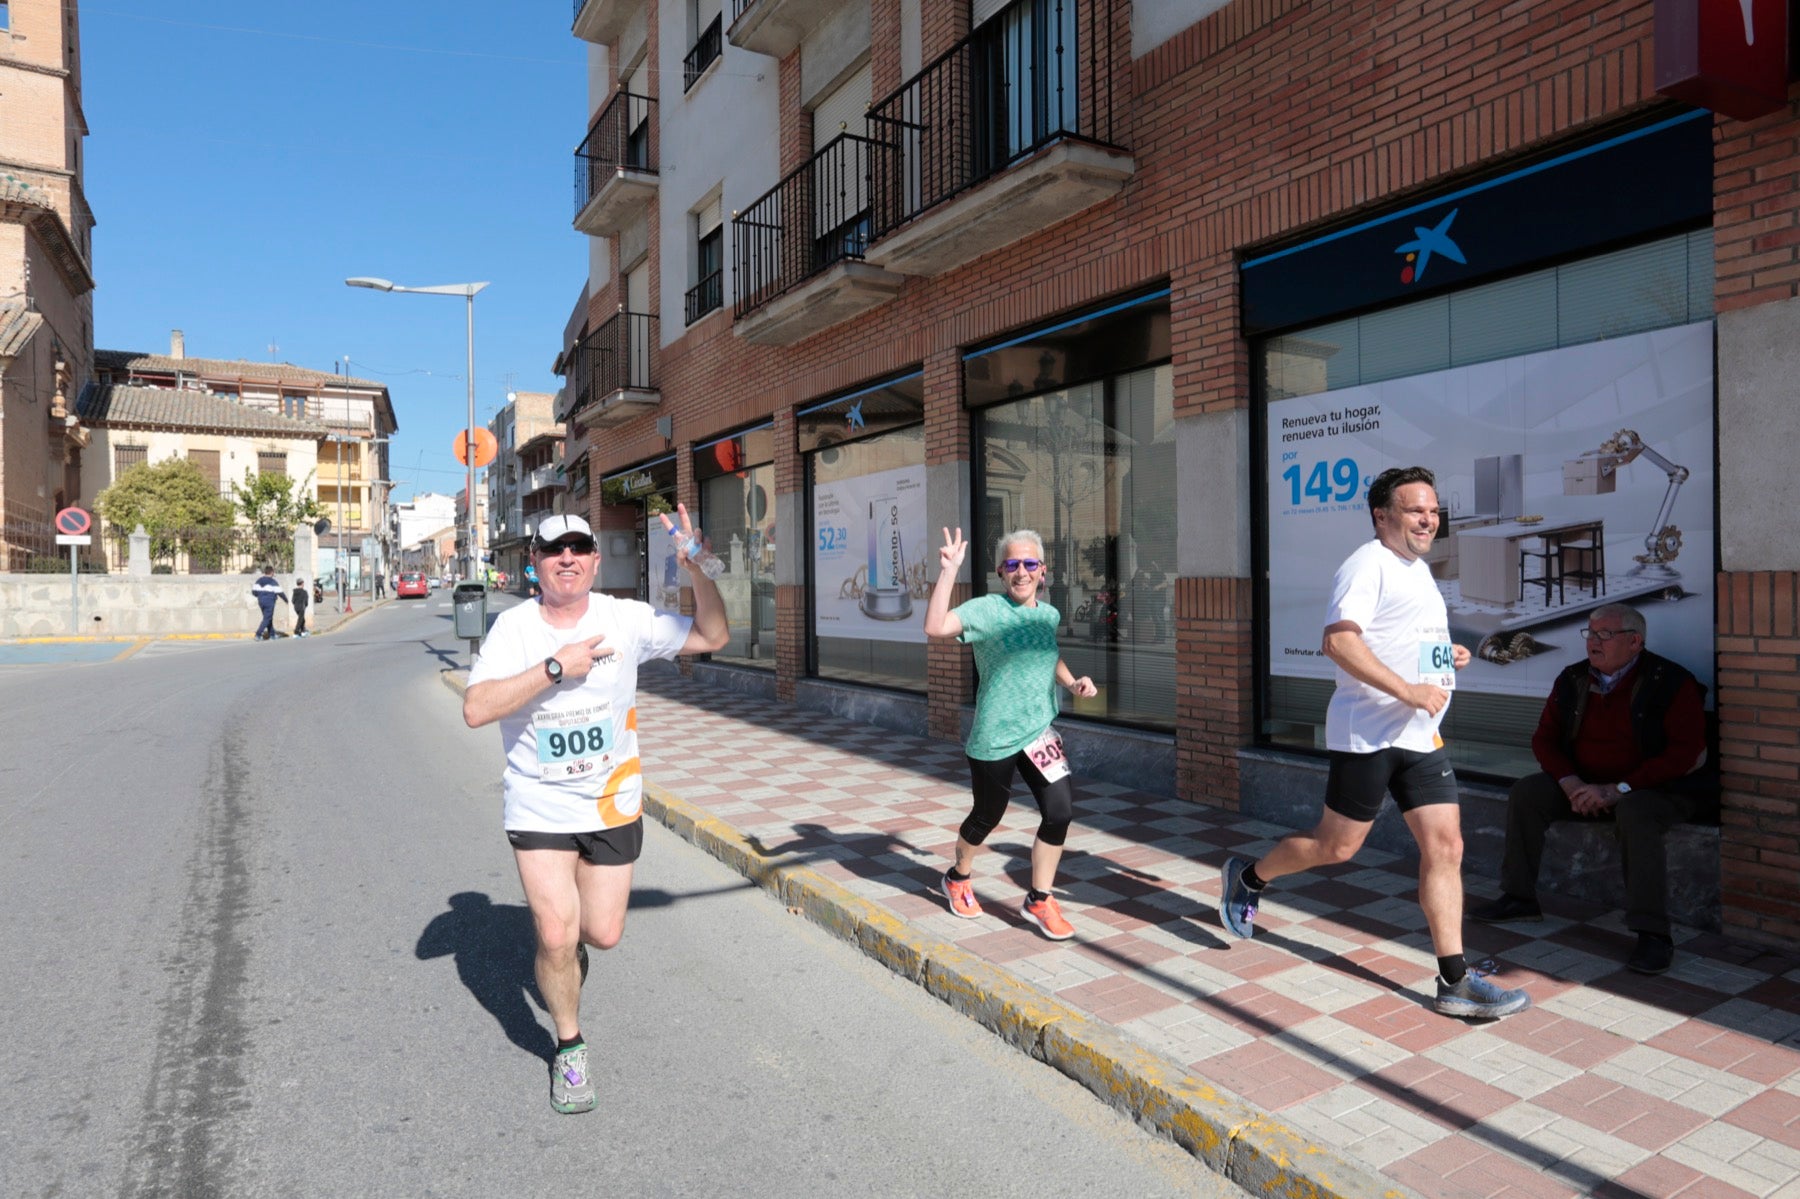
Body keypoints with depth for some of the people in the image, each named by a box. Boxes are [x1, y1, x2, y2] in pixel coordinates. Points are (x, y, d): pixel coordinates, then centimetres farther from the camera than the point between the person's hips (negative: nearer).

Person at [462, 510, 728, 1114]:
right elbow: (475, 709, -21)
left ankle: (568, 933, 47)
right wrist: (555, 668, -28)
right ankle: (569, 1047, 23)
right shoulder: (513, 627, -10)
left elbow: (712, 637, -7)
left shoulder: (626, 619, -7)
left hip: (613, 803, 2)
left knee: (603, 934, 7)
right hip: (539, 807, -1)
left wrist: (697, 570, -21)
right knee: (556, 938, -6)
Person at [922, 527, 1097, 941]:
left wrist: (1073, 681, 5)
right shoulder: (985, 610, -14)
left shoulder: (1050, 615, 4)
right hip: (993, 736, -5)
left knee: (1060, 810, -7)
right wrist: (948, 571, -34)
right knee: (987, 816, 12)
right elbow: (935, 627, -32)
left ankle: (1039, 900, 14)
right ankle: (958, 879, 42)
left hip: (1039, 731, 5)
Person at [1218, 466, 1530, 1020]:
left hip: (1423, 736, 8)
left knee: (1445, 848, 3)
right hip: (1368, 733, -8)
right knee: (1338, 846, 1)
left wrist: (1448, 655, 14)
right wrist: (1409, 691, -27)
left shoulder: (1419, 569, 18)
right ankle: (1248, 876, 25)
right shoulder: (1367, 564, -12)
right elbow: (1339, 640, -25)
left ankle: (1454, 981, 10)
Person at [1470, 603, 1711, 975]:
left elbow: (1684, 752, -20)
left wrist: (1619, 789, -25)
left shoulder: (1671, 682, -13)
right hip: (1585, 784, 6)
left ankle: (1653, 934, -32)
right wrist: (1571, 784, -13)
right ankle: (1519, 898, -3)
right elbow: (1544, 738, 5)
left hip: (1658, 789, -6)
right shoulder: (1573, 680, 3)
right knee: (1526, 793, -12)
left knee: (1635, 812, -37)